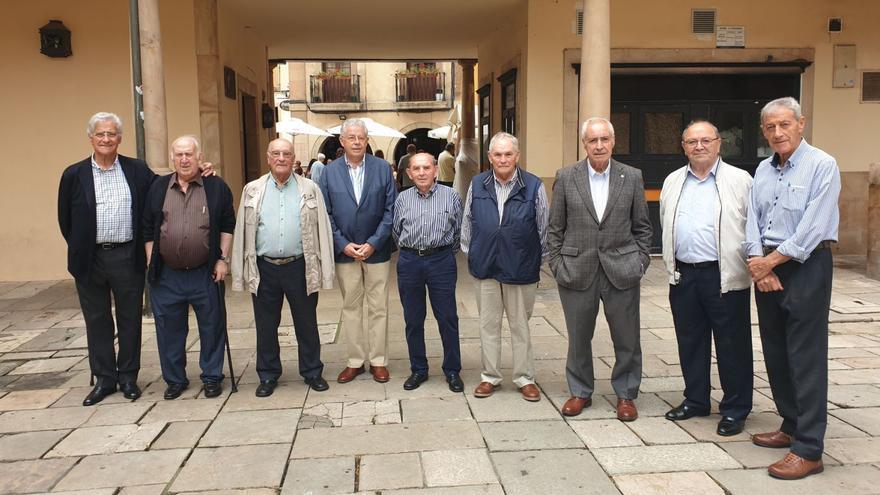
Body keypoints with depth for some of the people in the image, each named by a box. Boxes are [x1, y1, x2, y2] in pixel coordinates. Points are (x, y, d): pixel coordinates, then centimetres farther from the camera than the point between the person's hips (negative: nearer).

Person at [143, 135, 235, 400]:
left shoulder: (217, 187, 0)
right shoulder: (158, 187, 6)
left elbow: (227, 226, 1)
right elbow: (148, 229, 9)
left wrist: (223, 259, -4)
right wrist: (151, 263, 4)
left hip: (206, 274, -2)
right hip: (166, 276, 2)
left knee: (212, 327, 6)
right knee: (169, 330, 10)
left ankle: (212, 377, 21)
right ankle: (175, 380, 25)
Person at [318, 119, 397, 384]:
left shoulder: (382, 168, -1)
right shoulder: (329, 171, 1)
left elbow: (391, 210, -3)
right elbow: (326, 213, 1)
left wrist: (373, 243, -11)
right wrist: (343, 244, -8)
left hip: (376, 250, -1)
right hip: (344, 250, 1)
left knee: (378, 308, 6)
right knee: (350, 307, 10)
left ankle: (378, 360, 17)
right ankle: (355, 360, 21)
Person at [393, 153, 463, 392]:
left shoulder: (451, 196, 0)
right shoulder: (402, 199, 6)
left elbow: (459, 230, 7)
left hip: (442, 260, -2)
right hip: (409, 262, 2)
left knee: (448, 318, 2)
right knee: (413, 319, 9)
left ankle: (452, 370, 16)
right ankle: (418, 369, 22)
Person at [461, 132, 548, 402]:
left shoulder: (534, 186, -5)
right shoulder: (477, 185, 2)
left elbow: (544, 228, 1)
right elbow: (467, 223, 12)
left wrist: (540, 260, 4)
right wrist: (469, 253, 12)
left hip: (521, 268, -2)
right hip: (485, 267, 2)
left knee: (520, 325, 9)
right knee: (488, 324, 11)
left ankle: (525, 378, 22)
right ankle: (490, 376, 24)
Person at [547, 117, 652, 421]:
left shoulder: (632, 177, 4)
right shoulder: (566, 178, 2)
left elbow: (642, 227, 9)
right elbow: (555, 228, 5)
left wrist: (640, 262, 0)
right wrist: (557, 265, -1)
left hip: (621, 271, 0)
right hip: (577, 272, 0)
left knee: (627, 339, 8)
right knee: (578, 338, 11)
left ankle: (625, 394, 26)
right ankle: (580, 392, 28)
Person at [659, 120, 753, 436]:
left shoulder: (740, 180, -2)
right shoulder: (673, 182, 12)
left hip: (725, 276, -4)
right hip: (683, 275, 5)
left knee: (732, 345, 3)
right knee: (690, 342, 13)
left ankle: (735, 409, 16)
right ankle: (696, 400, 28)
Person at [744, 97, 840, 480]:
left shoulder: (822, 166, -8)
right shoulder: (763, 170, 13)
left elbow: (812, 228, -16)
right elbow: (752, 221, 7)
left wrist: (770, 261, -12)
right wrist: (758, 263, -8)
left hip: (805, 266, -7)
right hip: (766, 267, 7)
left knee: (806, 358, -6)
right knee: (775, 352, 13)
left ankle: (808, 449, -1)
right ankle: (791, 426, 28)